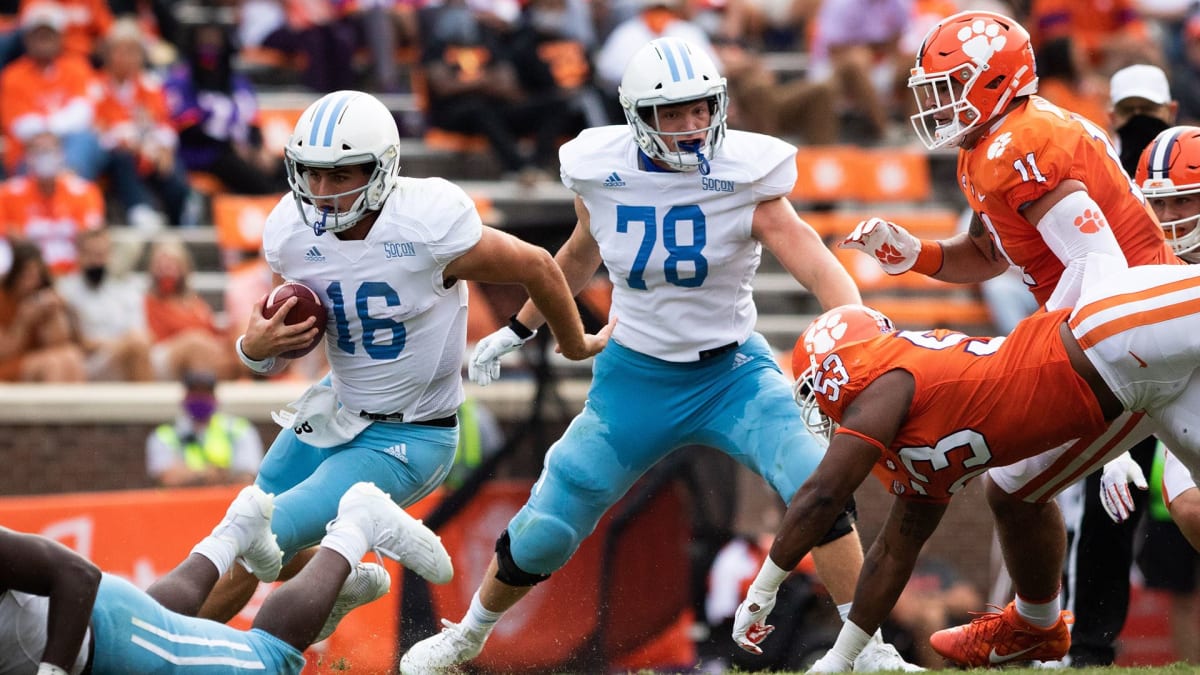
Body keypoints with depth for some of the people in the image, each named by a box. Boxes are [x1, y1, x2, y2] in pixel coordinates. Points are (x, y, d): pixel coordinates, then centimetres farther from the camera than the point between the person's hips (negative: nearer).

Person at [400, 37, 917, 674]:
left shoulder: (744, 179, -17)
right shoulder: (603, 172, -10)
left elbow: (818, 267, -26)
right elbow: (579, 256, 12)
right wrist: (517, 330, 22)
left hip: (732, 372, -2)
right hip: (636, 377, 2)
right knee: (543, 531, 5)